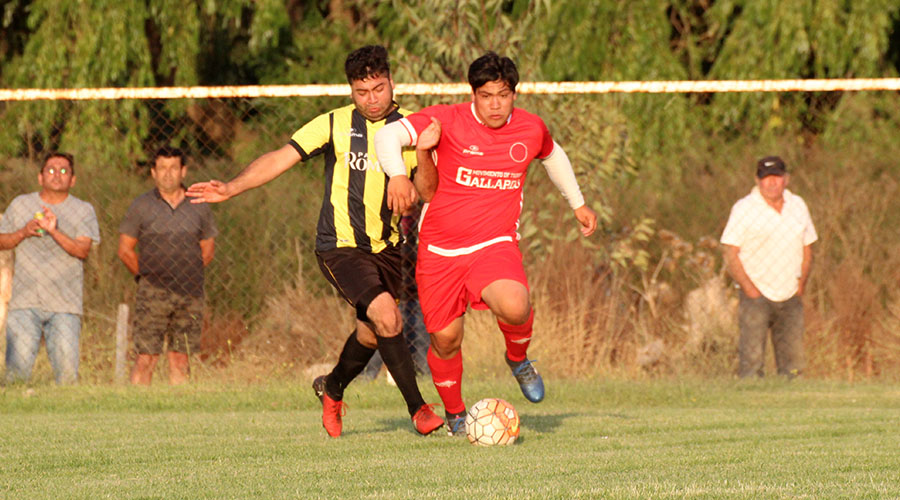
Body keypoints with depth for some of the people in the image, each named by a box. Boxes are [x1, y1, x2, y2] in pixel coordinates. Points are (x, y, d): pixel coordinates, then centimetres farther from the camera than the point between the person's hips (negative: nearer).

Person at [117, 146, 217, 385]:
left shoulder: (198, 207, 9)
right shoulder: (141, 206, 3)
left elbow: (208, 249, 19)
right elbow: (125, 250, 7)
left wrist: (188, 273, 11)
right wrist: (146, 275, 7)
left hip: (190, 293, 2)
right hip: (153, 294, -2)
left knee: (180, 357, 4)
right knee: (146, 357, -8)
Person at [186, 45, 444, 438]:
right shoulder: (334, 125, -3)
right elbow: (281, 158, -4)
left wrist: (412, 191, -25)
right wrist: (230, 189, -13)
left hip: (385, 247, 4)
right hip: (339, 245, -4)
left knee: (373, 331, 15)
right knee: (384, 314, -22)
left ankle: (332, 388, 45)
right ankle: (418, 408, -15)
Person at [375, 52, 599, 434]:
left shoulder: (531, 129, 3)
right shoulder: (448, 120, -10)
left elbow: (553, 155, 27)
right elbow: (388, 135, -21)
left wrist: (578, 204, 34)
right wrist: (397, 176, -39)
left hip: (495, 245, 1)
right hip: (440, 248, 0)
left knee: (514, 308, -29)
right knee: (445, 339, 4)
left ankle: (518, 359, 6)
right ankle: (454, 413, 31)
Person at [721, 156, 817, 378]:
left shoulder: (798, 206, 10)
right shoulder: (744, 209, -5)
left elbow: (806, 250, 18)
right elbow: (730, 255, -7)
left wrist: (800, 287, 6)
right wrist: (750, 290, -13)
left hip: (790, 299, 5)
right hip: (756, 296, -5)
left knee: (793, 365, 2)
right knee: (752, 361, -11)